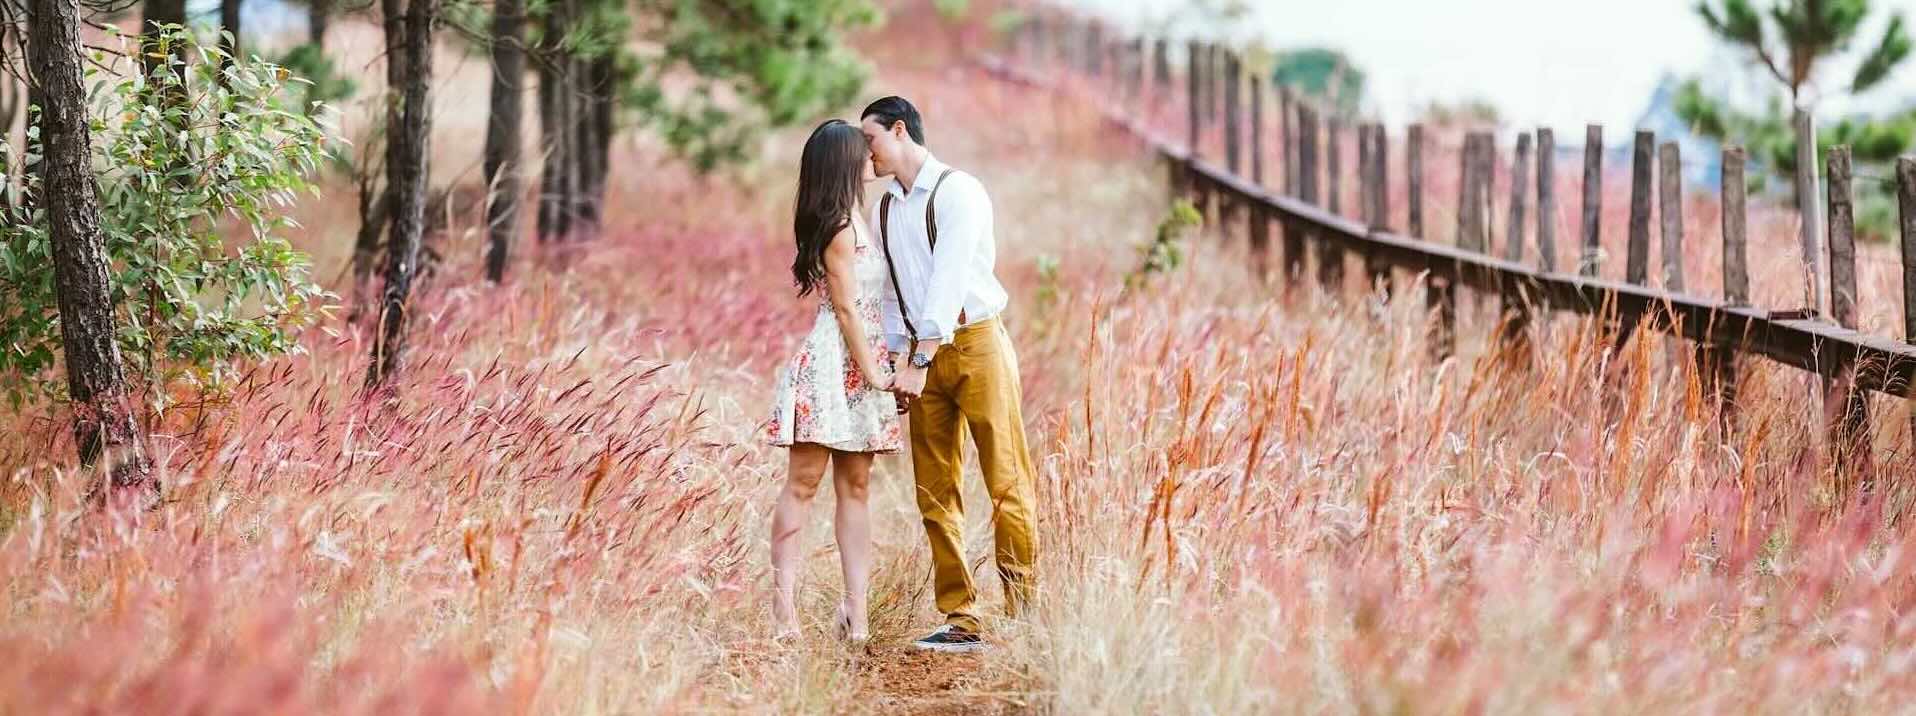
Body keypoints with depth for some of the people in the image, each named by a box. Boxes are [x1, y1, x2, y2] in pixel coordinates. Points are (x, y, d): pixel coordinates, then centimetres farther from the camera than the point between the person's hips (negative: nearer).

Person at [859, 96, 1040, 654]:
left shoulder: (957, 192, -8)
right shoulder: (883, 210, 14)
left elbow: (948, 279, -17)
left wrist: (920, 362, -21)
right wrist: (895, 365, 7)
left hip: (975, 342, -7)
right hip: (921, 356, 7)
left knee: (1007, 483, -7)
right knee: (935, 493, 2)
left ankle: (1025, 612, -5)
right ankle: (960, 622, 3)